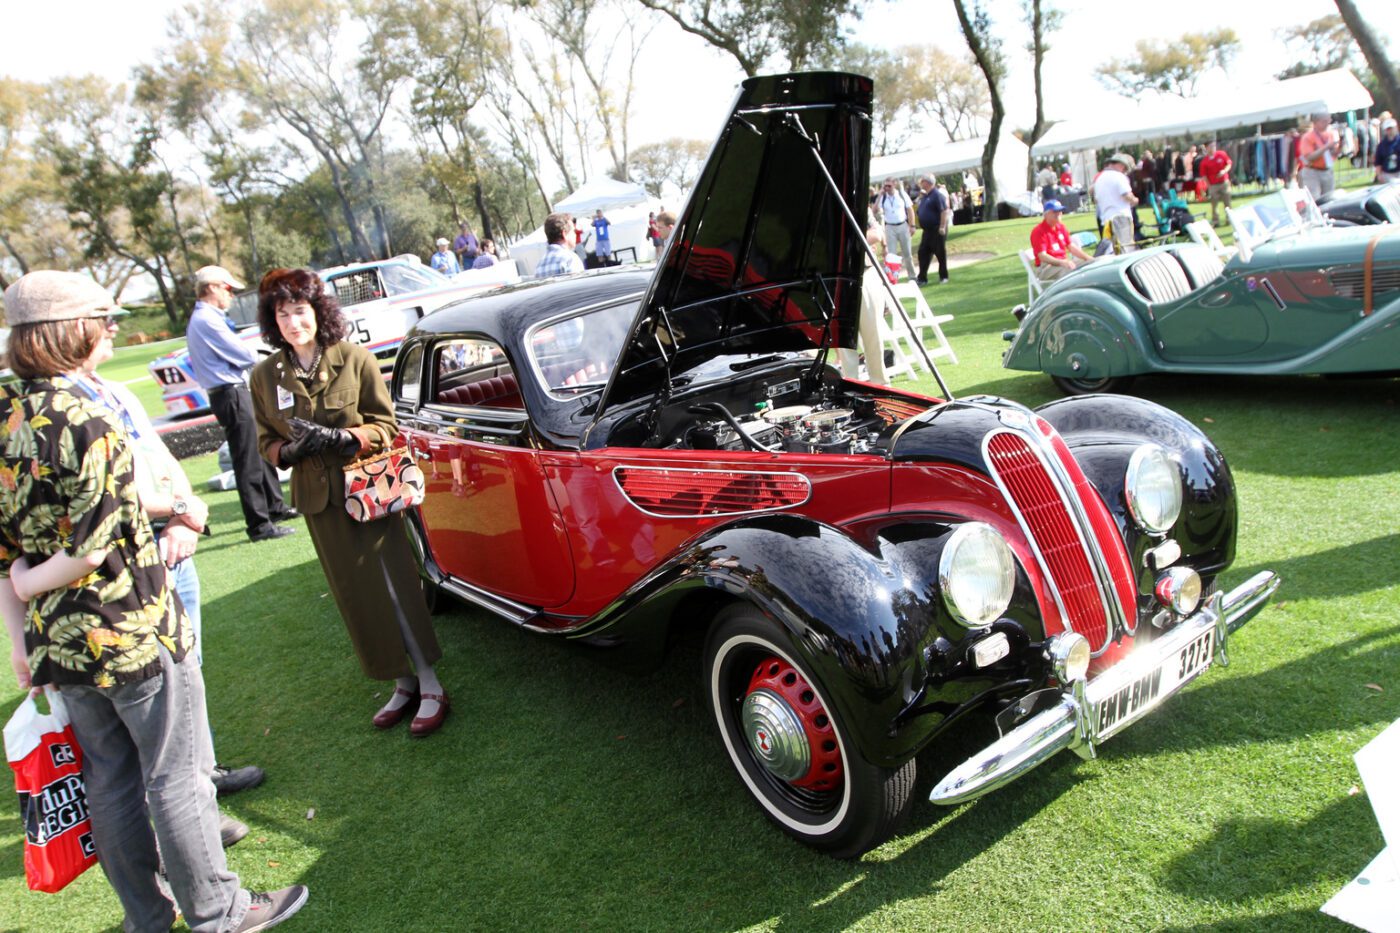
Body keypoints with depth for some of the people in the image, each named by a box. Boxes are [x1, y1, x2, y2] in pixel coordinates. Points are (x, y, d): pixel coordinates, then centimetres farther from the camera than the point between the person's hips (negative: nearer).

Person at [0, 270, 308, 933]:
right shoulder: (83, 420, -21)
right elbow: (95, 549, -24)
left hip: (60, 643, 8)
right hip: (135, 633, -8)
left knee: (111, 783, 19)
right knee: (178, 778, 7)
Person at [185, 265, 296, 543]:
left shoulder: (201, 319, 17)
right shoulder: (208, 320, -16)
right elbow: (244, 355, -17)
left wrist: (246, 358, -2)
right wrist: (253, 357, 4)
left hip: (232, 393, 11)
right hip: (231, 395, -11)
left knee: (261, 452, 20)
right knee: (248, 461, -6)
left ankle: (275, 507, 32)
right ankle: (259, 525, -1)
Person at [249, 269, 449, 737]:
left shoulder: (355, 359, -8)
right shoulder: (265, 376, 1)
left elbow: (386, 425, -6)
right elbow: (267, 442, 8)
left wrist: (341, 438, -22)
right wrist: (289, 451, -15)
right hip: (320, 500, 4)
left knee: (395, 590, -4)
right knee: (356, 599, 10)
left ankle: (430, 687, 8)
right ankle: (402, 684, 24)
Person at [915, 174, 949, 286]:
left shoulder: (937, 195, -14)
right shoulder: (924, 196, 13)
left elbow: (944, 211, -21)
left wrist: (942, 227, -26)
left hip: (937, 230, -9)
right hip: (927, 230, 9)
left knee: (940, 253, 1)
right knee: (923, 253, 5)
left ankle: (943, 277, 11)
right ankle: (922, 278, 9)